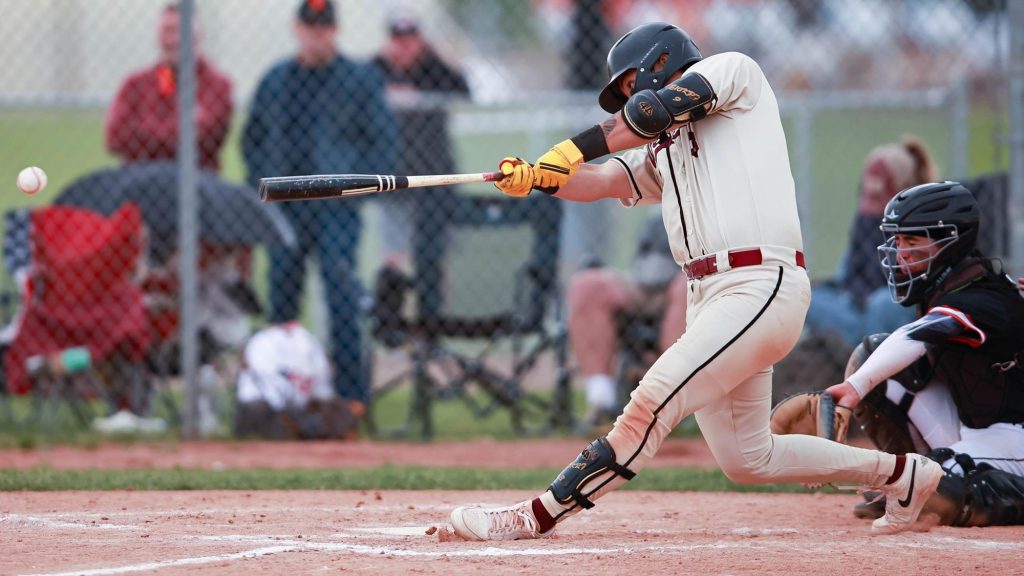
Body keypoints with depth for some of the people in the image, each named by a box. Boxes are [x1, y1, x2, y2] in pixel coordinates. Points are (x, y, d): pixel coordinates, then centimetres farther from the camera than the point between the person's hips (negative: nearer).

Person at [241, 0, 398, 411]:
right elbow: (252, 137, 21)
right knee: (280, 297, 5)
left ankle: (350, 393, -11)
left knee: (342, 297, -12)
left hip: (336, 206, -4)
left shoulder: (361, 79, 3)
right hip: (283, 205, 4)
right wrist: (264, 181, 6)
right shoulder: (275, 80, 13)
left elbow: (384, 138, 2)